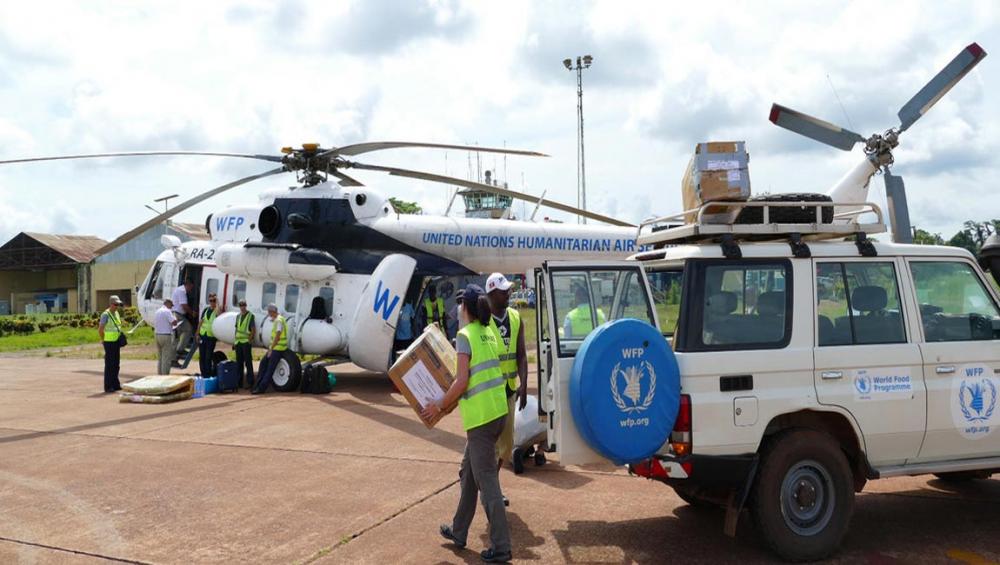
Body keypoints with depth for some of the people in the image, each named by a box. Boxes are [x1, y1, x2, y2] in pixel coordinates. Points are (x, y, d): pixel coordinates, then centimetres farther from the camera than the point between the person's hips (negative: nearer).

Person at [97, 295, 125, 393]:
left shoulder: (117, 313, 12)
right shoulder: (106, 315, -13)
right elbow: (100, 330, -16)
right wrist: (103, 340, -4)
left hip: (116, 342, 8)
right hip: (109, 343, -8)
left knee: (116, 365, 11)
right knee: (109, 365, -4)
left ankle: (115, 385, 19)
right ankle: (108, 387, 0)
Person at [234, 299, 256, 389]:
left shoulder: (250, 315, -3)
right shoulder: (238, 316, 17)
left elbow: (253, 330, -8)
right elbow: (237, 329, 20)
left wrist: (250, 339, -16)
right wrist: (234, 341, 14)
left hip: (246, 342, -7)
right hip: (238, 342, 7)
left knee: (248, 363, -6)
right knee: (239, 363, 11)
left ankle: (250, 383, -4)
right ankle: (239, 382, 17)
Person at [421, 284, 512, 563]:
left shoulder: (465, 335, -12)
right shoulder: (489, 333, 11)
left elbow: (462, 382, -17)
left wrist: (439, 406, -7)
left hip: (480, 415, -8)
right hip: (497, 410, 8)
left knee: (486, 480, -1)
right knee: (469, 472, 20)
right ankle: (459, 531, 32)